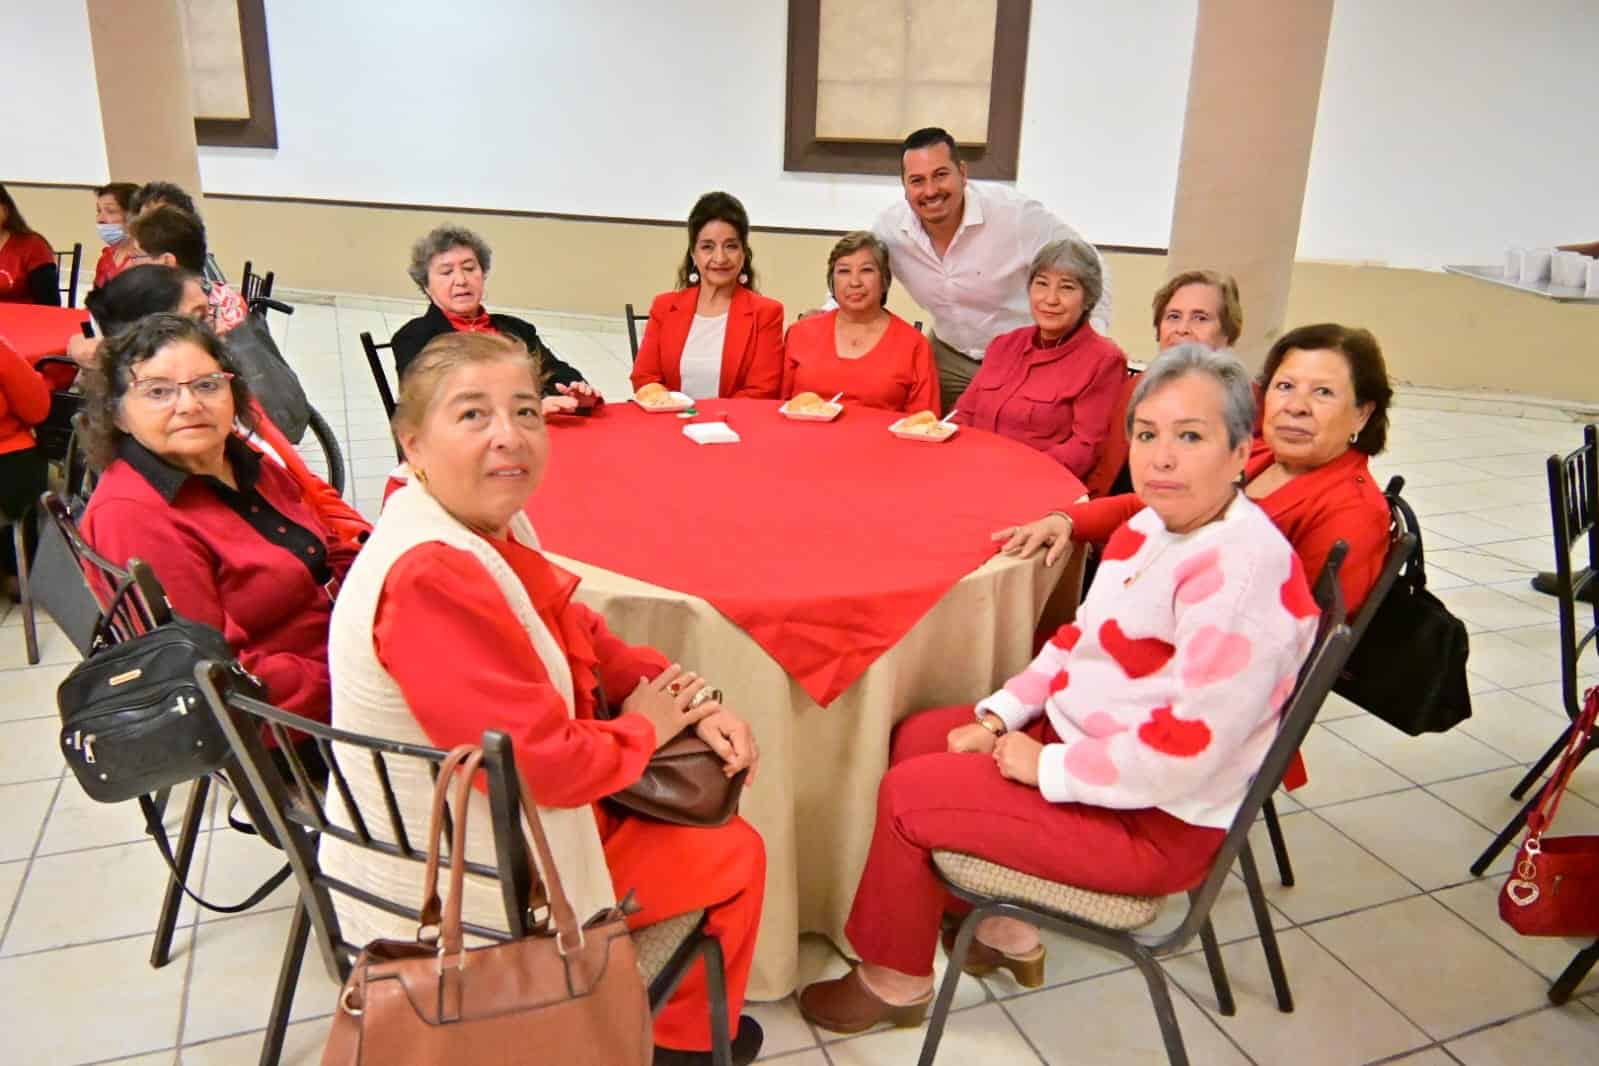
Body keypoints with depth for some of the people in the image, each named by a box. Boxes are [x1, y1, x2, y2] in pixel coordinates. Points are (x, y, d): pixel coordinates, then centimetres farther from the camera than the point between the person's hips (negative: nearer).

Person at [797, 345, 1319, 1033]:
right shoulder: (1155, 525, 1)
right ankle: (1005, 932, 24)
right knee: (916, 738, 11)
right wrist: (1000, 716, 2)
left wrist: (1047, 767, -20)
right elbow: (1084, 638, 11)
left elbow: (1187, 751, -31)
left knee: (904, 795, -8)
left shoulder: (1241, 571, -28)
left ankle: (896, 983, 18)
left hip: (1154, 820, -9)